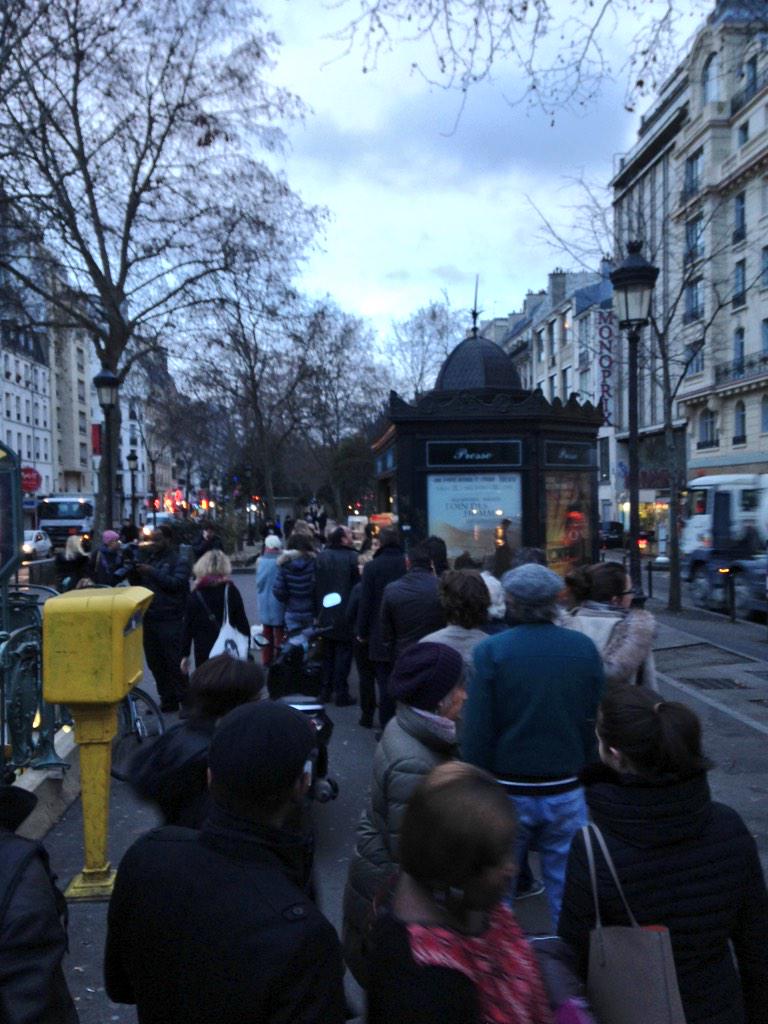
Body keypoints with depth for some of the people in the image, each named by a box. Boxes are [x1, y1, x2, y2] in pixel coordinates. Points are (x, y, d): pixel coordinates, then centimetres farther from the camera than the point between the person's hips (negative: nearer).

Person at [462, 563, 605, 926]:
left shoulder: (490, 650, -14)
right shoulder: (585, 648, -4)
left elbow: (477, 733, -12)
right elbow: (597, 723, 2)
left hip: (507, 793, -2)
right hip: (567, 793, 2)